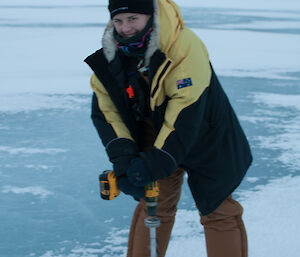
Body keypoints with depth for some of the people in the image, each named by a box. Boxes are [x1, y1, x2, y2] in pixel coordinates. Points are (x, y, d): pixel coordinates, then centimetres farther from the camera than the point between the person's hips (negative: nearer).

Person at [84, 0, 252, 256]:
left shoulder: (185, 46, -31)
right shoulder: (110, 55, -12)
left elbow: (187, 113, -33)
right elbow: (105, 110, -10)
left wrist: (157, 161, -33)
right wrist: (122, 158, -22)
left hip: (204, 137, -4)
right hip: (154, 134, 4)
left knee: (218, 211, 3)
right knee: (153, 206, 9)